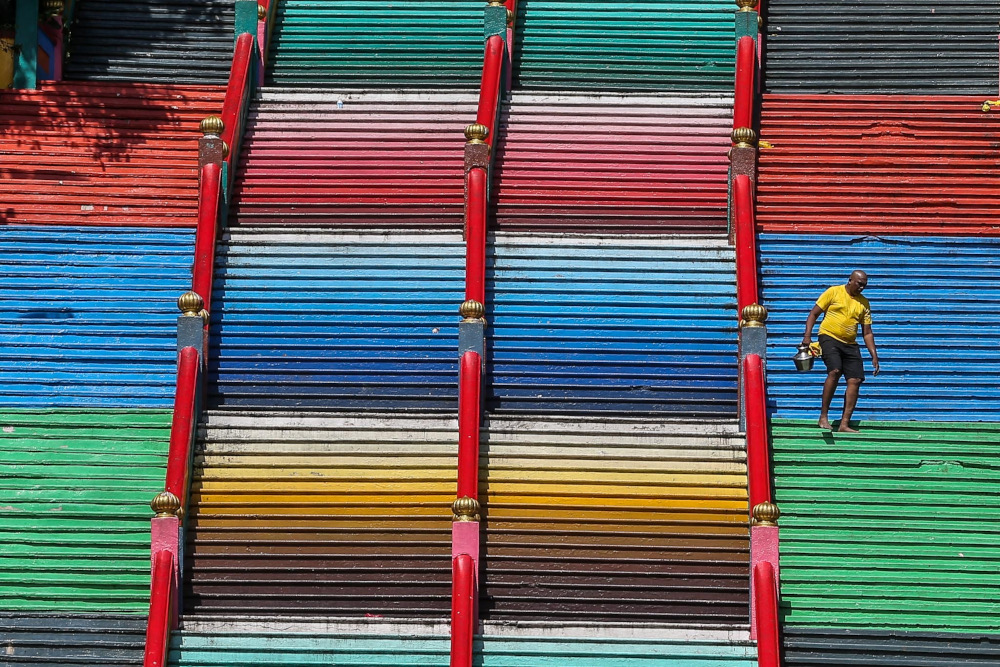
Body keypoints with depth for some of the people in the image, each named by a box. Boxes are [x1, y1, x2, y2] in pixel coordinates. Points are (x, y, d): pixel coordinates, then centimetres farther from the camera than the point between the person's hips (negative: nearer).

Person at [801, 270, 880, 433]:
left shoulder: (864, 303, 11)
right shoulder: (834, 292, 0)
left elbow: (867, 333, 13)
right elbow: (814, 314, 0)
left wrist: (874, 356, 6)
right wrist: (807, 336, -12)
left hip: (850, 344, 5)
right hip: (829, 337, -5)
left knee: (855, 380, -7)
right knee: (834, 371, -26)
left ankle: (844, 424, -3)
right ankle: (823, 417, -18)